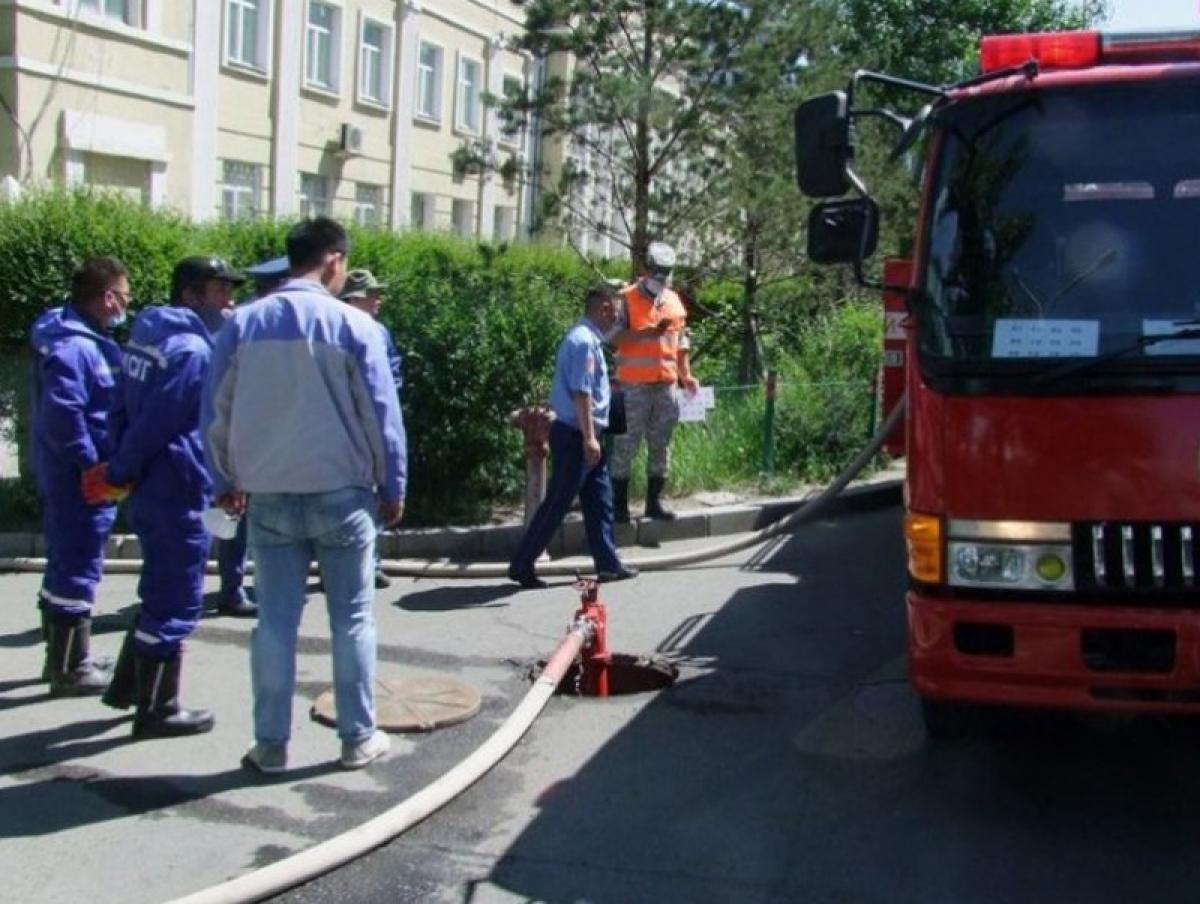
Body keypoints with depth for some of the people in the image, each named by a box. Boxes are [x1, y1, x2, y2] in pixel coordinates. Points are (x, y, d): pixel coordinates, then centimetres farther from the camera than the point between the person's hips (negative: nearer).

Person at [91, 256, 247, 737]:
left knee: (160, 593, 22)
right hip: (178, 493, -10)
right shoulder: (191, 351, -19)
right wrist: (118, 473, -7)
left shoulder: (153, 333, 13)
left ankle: (127, 685, 32)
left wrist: (122, 469, 13)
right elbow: (154, 423, -20)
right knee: (174, 603, 1)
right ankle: (157, 710, 11)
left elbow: (139, 413, 15)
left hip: (156, 488, 10)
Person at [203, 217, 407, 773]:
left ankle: (270, 743, 13)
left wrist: (226, 481, 18)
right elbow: (381, 415, -5)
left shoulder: (241, 324, 2)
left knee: (275, 620, 8)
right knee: (352, 619, 8)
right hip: (341, 494, -3)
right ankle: (358, 737, 14)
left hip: (267, 496, 3)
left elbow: (216, 412, 6)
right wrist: (392, 487, 6)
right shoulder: (353, 325, -8)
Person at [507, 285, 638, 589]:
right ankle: (522, 565, 4)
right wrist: (589, 438, -24)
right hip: (575, 436, -10)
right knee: (557, 503, -4)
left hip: (584, 435, 10)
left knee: (599, 500, 12)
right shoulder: (584, 341, -17)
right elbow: (581, 393, -23)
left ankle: (608, 564, 18)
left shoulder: (588, 338, 14)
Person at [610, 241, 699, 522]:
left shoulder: (674, 301, 15)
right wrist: (649, 332, -24)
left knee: (661, 444, 9)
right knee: (627, 443, -2)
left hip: (667, 384, 6)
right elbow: (615, 336, -14)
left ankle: (654, 501, 17)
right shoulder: (627, 299, -3)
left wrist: (686, 375, 12)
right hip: (634, 385, -6)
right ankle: (619, 503, 5)